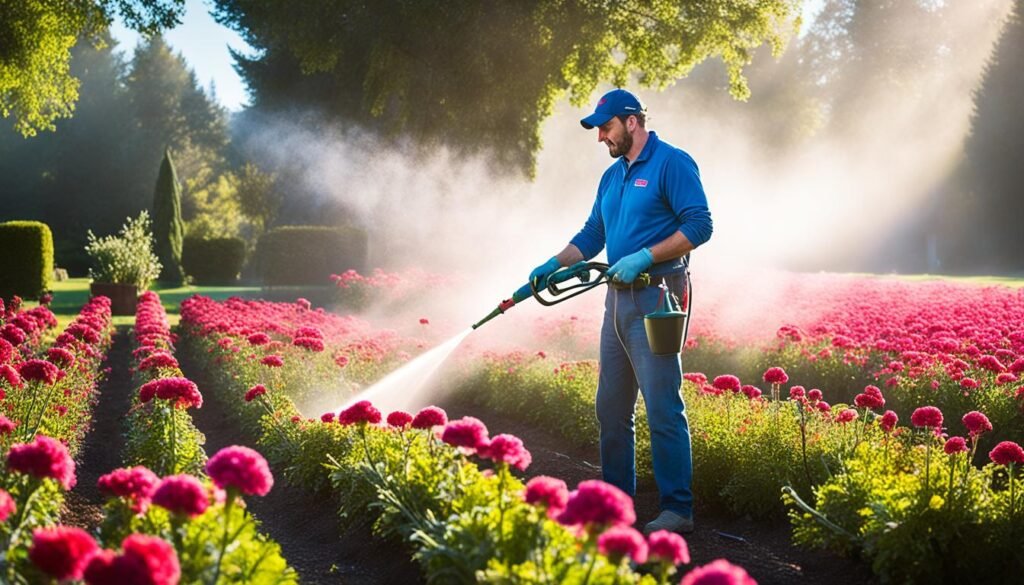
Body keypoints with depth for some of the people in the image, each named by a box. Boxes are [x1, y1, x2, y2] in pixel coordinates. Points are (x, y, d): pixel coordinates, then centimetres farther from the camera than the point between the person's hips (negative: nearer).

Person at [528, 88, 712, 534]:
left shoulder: (672, 163, -7)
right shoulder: (612, 177, 19)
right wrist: (555, 264, 5)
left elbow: (699, 226, -14)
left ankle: (677, 510, -5)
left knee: (663, 408, -10)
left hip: (655, 299, -9)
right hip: (618, 299, 9)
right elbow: (592, 235, 20)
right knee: (611, 408, 12)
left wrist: (643, 257, -19)